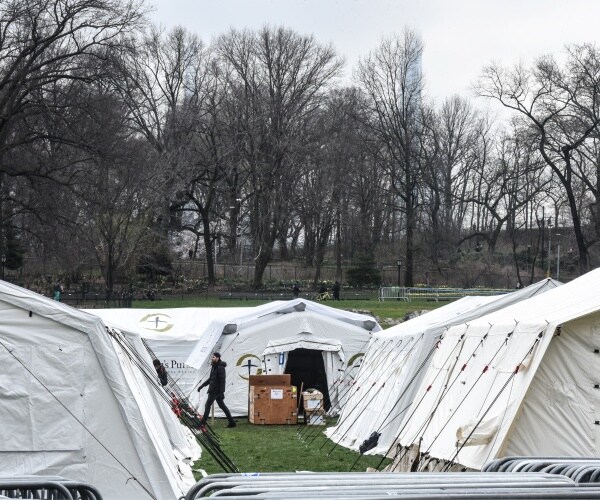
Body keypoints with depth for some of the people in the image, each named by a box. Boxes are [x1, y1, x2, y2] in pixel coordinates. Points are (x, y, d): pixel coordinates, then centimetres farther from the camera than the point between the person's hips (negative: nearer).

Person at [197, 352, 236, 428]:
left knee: (207, 405, -3)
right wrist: (202, 386, 24)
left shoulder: (220, 368, -15)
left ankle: (203, 422, 5)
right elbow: (210, 379, 24)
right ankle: (232, 422, 9)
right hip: (213, 390, 10)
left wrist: (222, 392, -24)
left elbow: (222, 380, -20)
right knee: (222, 405, 9)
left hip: (215, 390, -10)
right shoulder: (214, 367, 16)